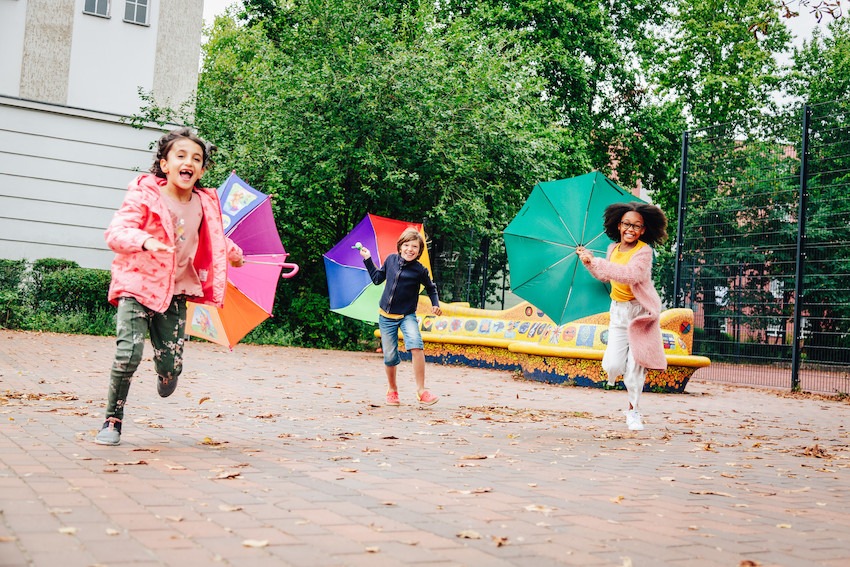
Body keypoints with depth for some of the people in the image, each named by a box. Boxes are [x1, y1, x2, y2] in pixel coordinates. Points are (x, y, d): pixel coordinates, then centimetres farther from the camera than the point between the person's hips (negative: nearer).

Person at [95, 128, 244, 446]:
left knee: (171, 364, -2)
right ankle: (112, 421, 0)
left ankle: (165, 377, 40)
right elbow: (116, 232, -20)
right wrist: (145, 241, -39)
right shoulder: (144, 196, -10)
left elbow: (215, 239, 27)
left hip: (175, 291, 4)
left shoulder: (205, 205, 5)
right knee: (129, 353, -21)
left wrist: (234, 253, 41)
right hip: (137, 285, -4)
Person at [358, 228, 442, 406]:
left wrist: (435, 304, -4)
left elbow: (431, 288, 10)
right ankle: (392, 390, 31)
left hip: (407, 316, -3)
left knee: (416, 346, -27)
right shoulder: (391, 259, 0)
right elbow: (377, 278, 15)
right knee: (390, 356, 5)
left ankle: (421, 390, -19)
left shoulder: (420, 270, -7)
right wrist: (368, 259, 13)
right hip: (386, 316, 3)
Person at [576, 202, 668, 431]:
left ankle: (633, 410, 17)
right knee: (613, 366, -8)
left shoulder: (644, 251, -15)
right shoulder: (613, 249, 5)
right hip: (619, 311, 5)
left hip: (640, 311, -4)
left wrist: (595, 261, -35)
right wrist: (589, 262, 8)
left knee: (635, 365, -2)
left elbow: (631, 274, -34)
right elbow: (605, 276, 23)